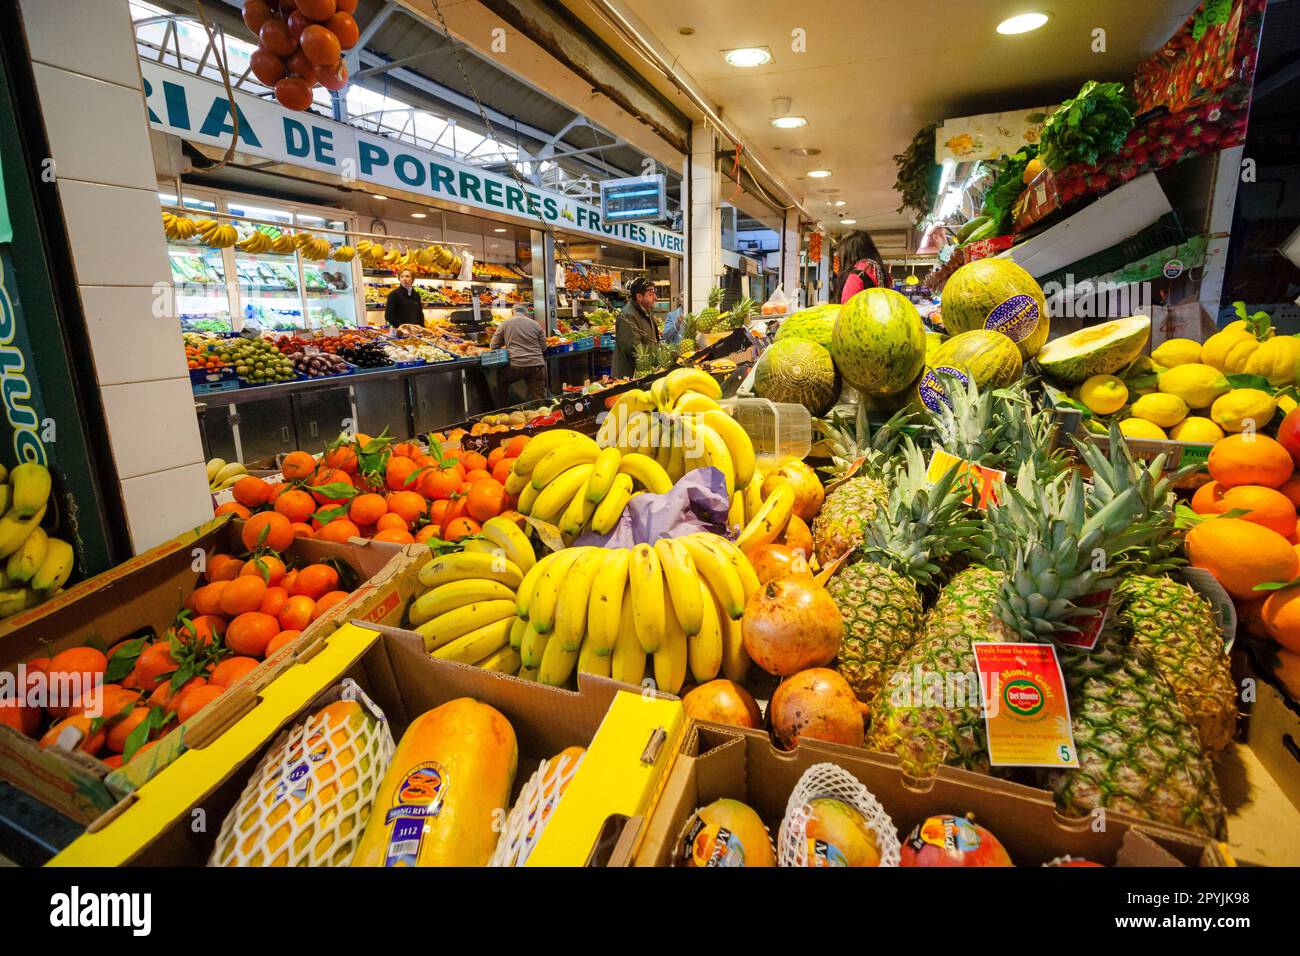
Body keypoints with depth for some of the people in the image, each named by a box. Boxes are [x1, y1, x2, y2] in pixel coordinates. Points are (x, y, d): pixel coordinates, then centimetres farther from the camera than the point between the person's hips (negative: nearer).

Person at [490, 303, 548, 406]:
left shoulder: (505, 323, 5)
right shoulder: (535, 324, 9)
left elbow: (494, 346, 9)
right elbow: (543, 347, 12)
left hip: (516, 365, -1)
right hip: (536, 365, 1)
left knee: (502, 383, 26)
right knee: (540, 399, 3)